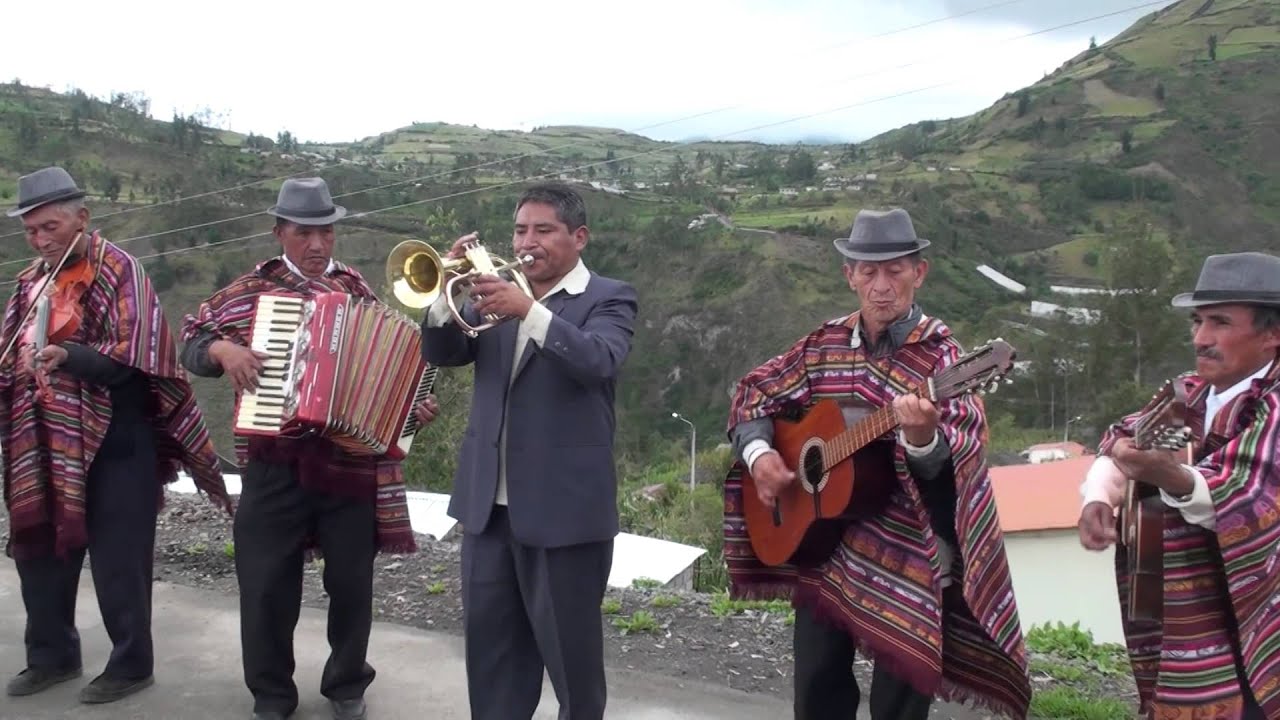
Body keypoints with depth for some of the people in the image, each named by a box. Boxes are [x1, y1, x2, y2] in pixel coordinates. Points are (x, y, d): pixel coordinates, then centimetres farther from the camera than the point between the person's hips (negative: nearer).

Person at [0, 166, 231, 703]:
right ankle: (51, 656, 30)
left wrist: (69, 355, -32)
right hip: (43, 444, 7)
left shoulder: (118, 271, -9)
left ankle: (131, 664, 15)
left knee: (117, 559, 0)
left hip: (113, 442, -7)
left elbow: (132, 358, -18)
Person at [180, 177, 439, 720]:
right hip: (275, 464, -1)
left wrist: (414, 407, -4)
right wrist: (223, 349, -12)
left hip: (351, 458, 1)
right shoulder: (250, 289, 4)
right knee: (266, 582, 5)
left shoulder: (356, 290, 8)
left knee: (351, 580, 9)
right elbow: (193, 344, 8)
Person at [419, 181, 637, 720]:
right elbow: (443, 354, 4)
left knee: (569, 647, 6)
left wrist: (528, 311, -35)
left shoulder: (608, 299, -4)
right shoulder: (498, 288, 12)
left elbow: (598, 361, -24)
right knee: (490, 638, 15)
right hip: (489, 499, 6)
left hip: (563, 503, -5)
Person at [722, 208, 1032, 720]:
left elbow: (946, 469, -22)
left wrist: (922, 438, -44)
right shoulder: (825, 344, 3)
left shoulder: (940, 356, -12)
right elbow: (754, 392, 11)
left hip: (906, 560, -4)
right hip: (821, 544, 5)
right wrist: (758, 452, -7)